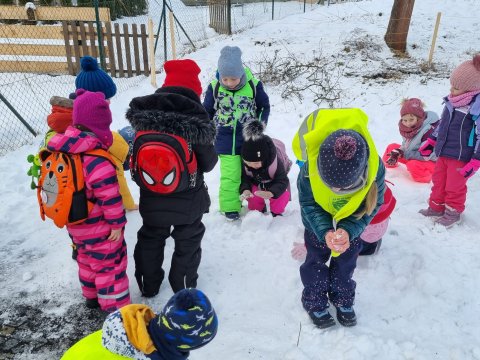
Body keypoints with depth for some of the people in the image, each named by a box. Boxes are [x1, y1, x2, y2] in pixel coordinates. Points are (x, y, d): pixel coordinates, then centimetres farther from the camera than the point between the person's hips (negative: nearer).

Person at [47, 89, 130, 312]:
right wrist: (117, 224, -15)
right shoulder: (96, 160, -30)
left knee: (87, 260, 27)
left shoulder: (63, 151, -3)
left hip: (75, 224, 8)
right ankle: (116, 309, 20)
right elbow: (109, 196, -26)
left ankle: (92, 296, 45)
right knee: (110, 265, 7)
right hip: (99, 228, -8)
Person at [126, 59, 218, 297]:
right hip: (188, 200, -3)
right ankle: (183, 290, 32)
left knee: (150, 240, 24)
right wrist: (211, 154, 7)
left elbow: (137, 155, -1)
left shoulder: (142, 116, -11)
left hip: (151, 198, 3)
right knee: (187, 244, 18)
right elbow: (208, 163, -13)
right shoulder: (197, 122, -22)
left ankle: (148, 286, 39)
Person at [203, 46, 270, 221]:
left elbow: (265, 106, 6)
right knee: (229, 175, -3)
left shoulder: (253, 85, -12)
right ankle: (230, 206, 11)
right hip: (226, 141, -1)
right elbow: (207, 111, 6)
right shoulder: (214, 87, -10)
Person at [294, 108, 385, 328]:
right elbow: (308, 204, -22)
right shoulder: (310, 170, -39)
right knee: (316, 261, 12)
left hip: (351, 224, 1)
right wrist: (324, 232, -35)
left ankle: (343, 301, 40)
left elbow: (372, 205, -22)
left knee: (346, 262, 17)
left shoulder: (375, 169, -36)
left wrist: (349, 230, -35)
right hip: (319, 224, -1)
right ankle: (315, 303, 33)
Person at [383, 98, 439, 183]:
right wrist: (398, 152, -19)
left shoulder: (429, 130, -31)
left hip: (430, 161, -8)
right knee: (392, 147, 1)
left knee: (413, 165, -39)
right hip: (414, 157, 9)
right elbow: (406, 145, 4)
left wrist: (403, 154, -24)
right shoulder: (408, 127, -8)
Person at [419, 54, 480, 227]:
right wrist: (431, 141, 20)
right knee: (438, 181, 18)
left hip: (461, 157, -7)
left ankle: (453, 213, 27)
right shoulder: (452, 101, 2)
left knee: (454, 187, 7)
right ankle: (436, 208, 35)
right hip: (443, 152, 7)